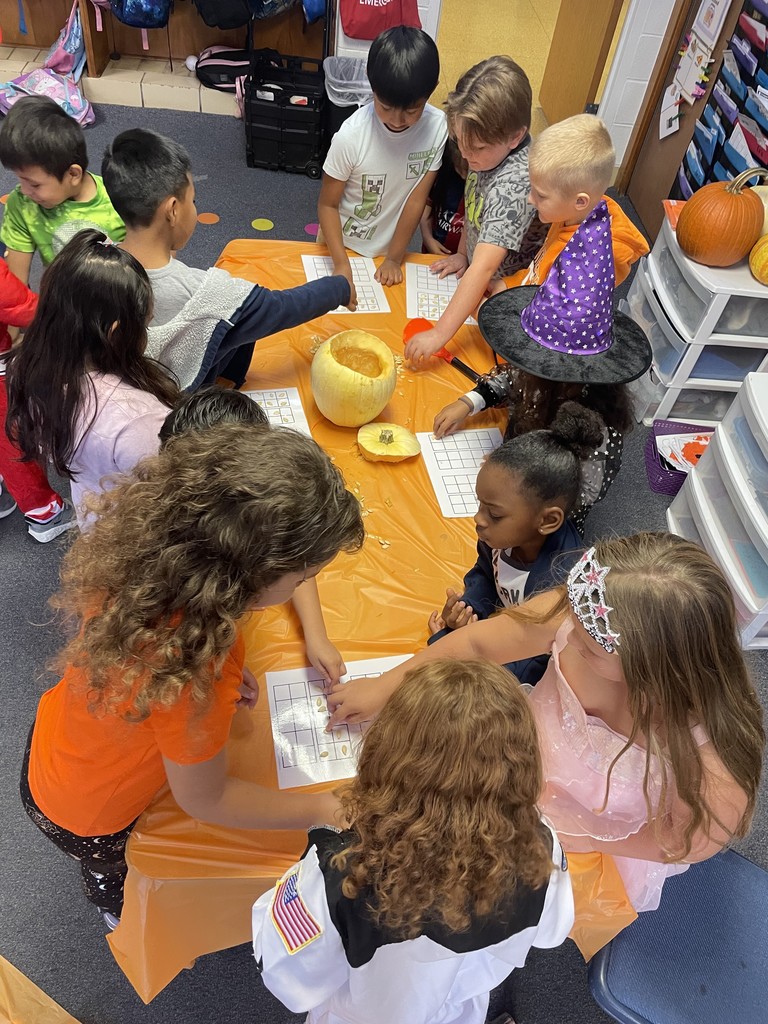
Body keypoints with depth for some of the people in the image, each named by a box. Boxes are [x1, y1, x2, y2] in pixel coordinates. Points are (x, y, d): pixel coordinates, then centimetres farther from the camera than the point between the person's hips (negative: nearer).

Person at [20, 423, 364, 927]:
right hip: (87, 818, -5)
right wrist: (326, 810, -16)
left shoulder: (146, 546, -29)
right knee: (118, 877, 34)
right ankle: (124, 921, 68)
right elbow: (204, 798, -27)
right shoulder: (194, 677, -49)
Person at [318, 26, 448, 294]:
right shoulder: (351, 136, -26)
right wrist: (342, 264, -28)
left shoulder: (438, 128, -19)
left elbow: (417, 199, -14)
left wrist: (394, 259, -10)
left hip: (389, 248, 2)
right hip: (342, 245, -2)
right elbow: (327, 204, -18)